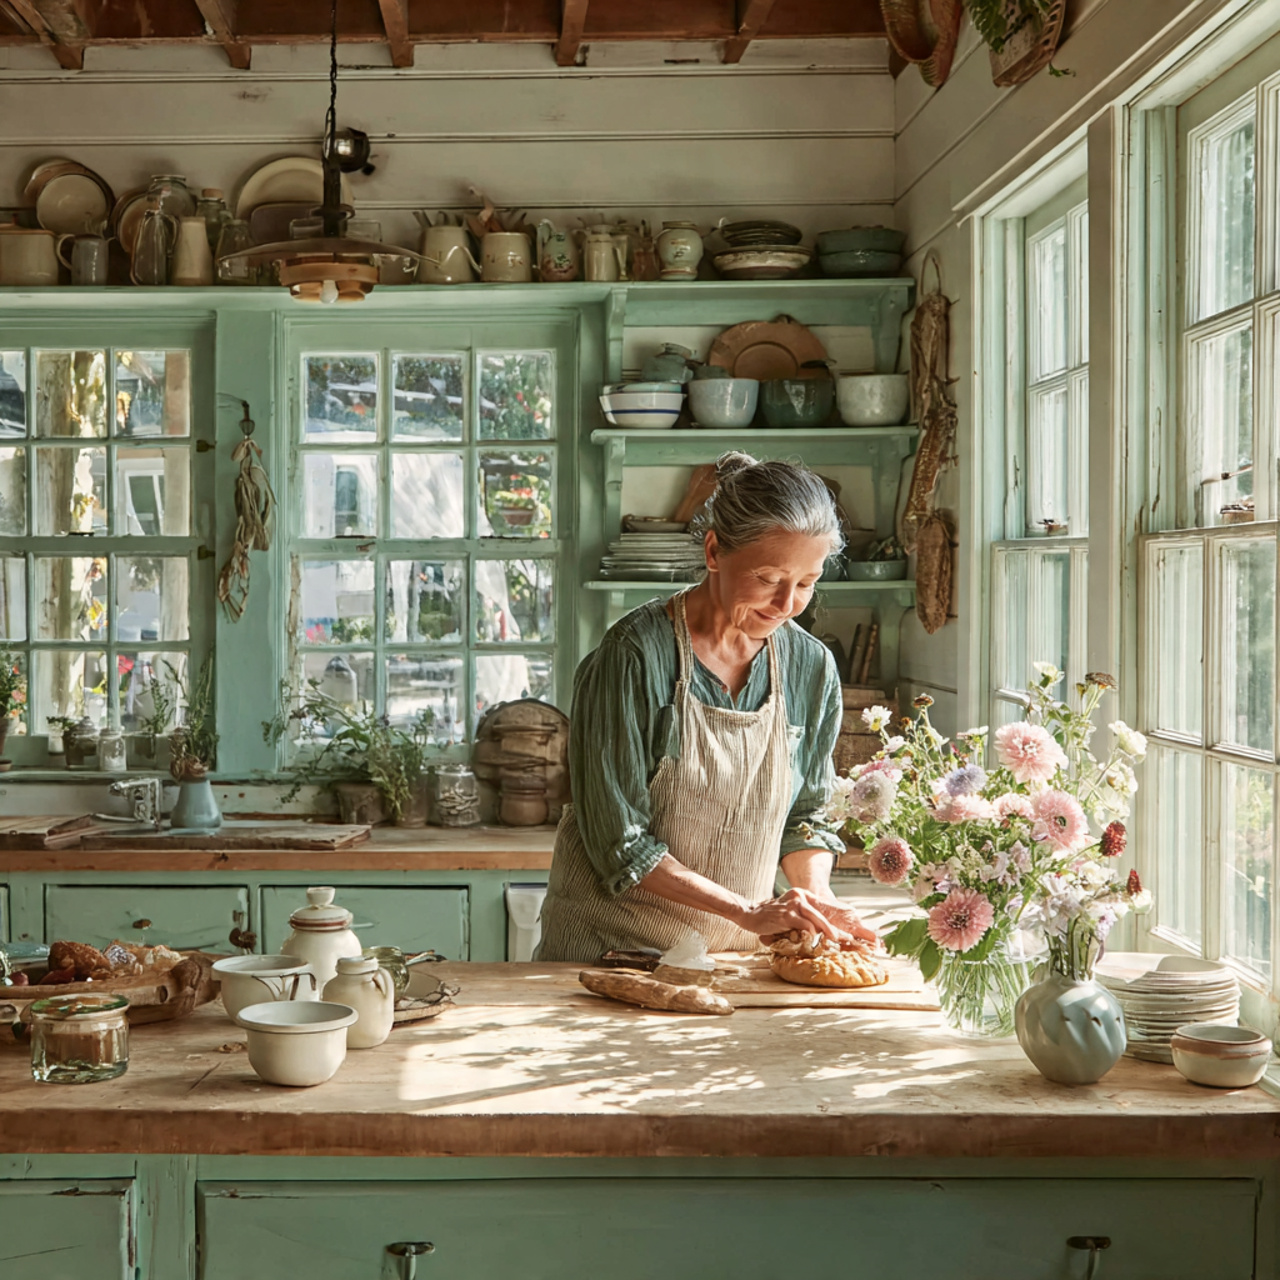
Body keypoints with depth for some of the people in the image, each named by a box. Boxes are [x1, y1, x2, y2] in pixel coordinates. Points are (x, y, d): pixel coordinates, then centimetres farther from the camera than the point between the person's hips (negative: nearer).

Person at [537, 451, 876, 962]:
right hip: (614, 946, -4)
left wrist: (818, 899, -6)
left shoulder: (812, 667, 1)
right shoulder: (636, 655, -15)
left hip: (736, 953, 4)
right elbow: (618, 842, -15)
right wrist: (747, 911, -19)